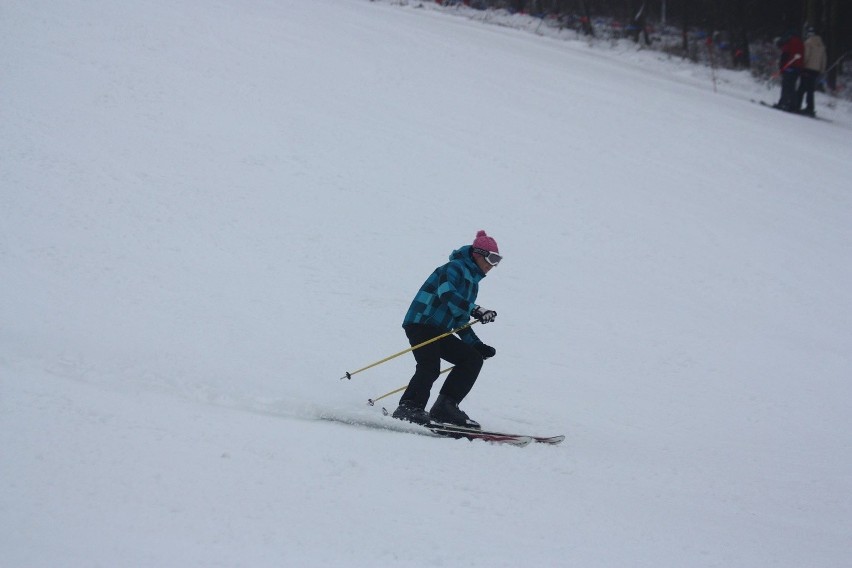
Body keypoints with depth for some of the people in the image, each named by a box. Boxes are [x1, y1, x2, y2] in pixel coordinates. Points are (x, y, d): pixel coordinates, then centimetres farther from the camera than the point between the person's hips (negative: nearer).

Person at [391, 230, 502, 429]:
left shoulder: (472, 283, 23)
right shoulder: (454, 269, -4)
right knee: (430, 367, -28)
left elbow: (460, 321, 24)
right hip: (420, 323, -9)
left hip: (439, 331, 9)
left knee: (473, 359, 0)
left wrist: (477, 345, 13)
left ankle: (445, 407, -6)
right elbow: (446, 293, -25)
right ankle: (408, 408, -26)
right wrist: (475, 310, -31)